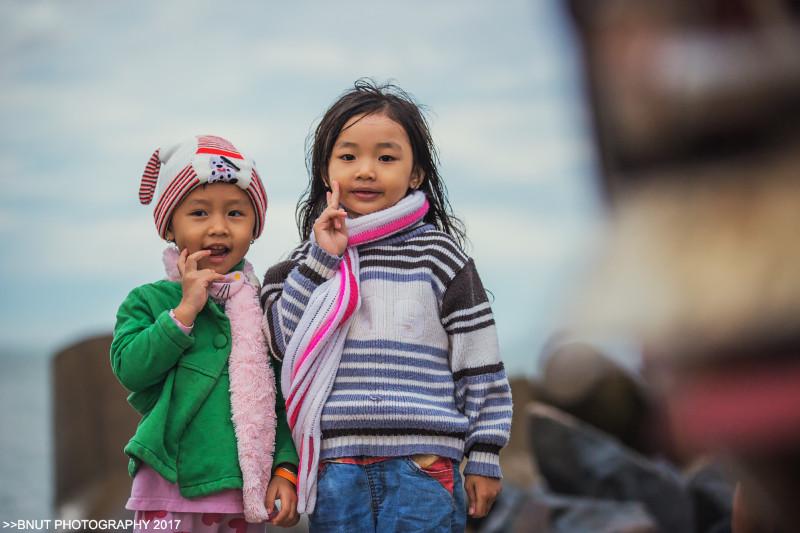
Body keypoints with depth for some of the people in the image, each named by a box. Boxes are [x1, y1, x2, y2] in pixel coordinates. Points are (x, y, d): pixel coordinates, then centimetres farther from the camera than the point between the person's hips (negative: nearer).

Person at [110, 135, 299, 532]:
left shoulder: (265, 305, 5)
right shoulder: (148, 301, 3)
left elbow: (285, 396, 6)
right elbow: (130, 369, -11)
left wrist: (286, 469, -2)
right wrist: (185, 310, -13)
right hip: (169, 490, -1)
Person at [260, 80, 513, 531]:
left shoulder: (437, 252, 1)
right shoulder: (316, 253, 11)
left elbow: (480, 362, 2)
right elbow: (283, 342, 0)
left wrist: (484, 456, -1)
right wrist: (321, 259, -5)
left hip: (423, 465, -2)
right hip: (337, 465, 3)